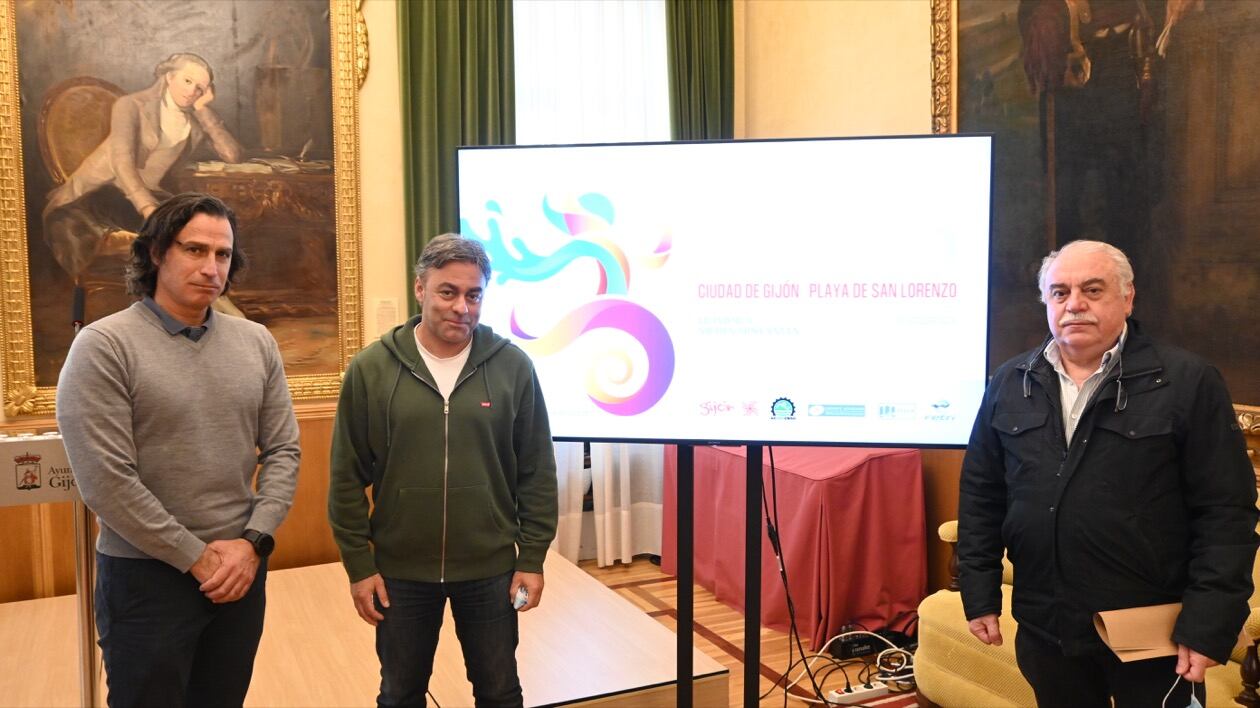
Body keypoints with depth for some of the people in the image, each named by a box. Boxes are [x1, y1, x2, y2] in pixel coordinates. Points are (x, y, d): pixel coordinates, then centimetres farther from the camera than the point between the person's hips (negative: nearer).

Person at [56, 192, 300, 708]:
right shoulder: (104, 346, -11)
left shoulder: (256, 343, 4)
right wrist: (198, 557, -13)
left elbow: (283, 451, 4)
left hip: (242, 568, 4)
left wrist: (252, 542, -8)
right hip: (146, 576, -4)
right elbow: (105, 482, -17)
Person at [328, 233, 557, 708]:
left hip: (491, 569, 0)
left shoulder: (513, 366, -6)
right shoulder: (371, 370, -6)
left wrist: (532, 558, -2)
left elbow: (537, 473, -1)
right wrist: (358, 564, -2)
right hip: (401, 571, 0)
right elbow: (347, 479, -2)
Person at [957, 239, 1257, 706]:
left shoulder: (1188, 382, -7)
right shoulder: (1009, 385, 4)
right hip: (1045, 629, 4)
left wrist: (1208, 627, -13)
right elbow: (980, 496, 8)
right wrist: (980, 596, 4)